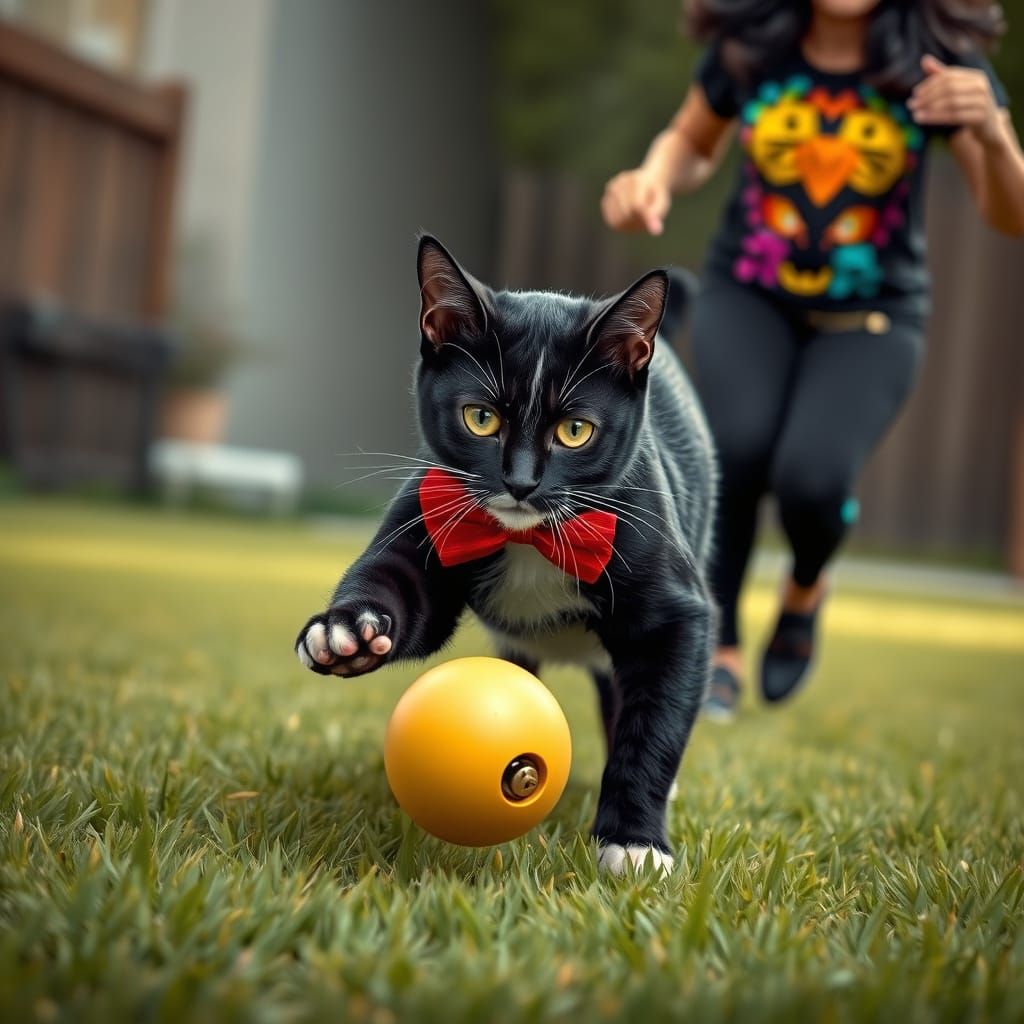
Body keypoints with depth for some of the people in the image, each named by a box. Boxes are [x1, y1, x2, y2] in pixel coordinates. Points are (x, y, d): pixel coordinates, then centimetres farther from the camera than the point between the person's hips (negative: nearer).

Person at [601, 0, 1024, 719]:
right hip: (748, 294, 1)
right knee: (737, 445, -28)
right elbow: (693, 144, 8)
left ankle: (806, 587, 12)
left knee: (811, 478, -25)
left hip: (870, 318, -1)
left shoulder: (939, 61, -14)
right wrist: (652, 180, -15)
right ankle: (720, 648, -6)